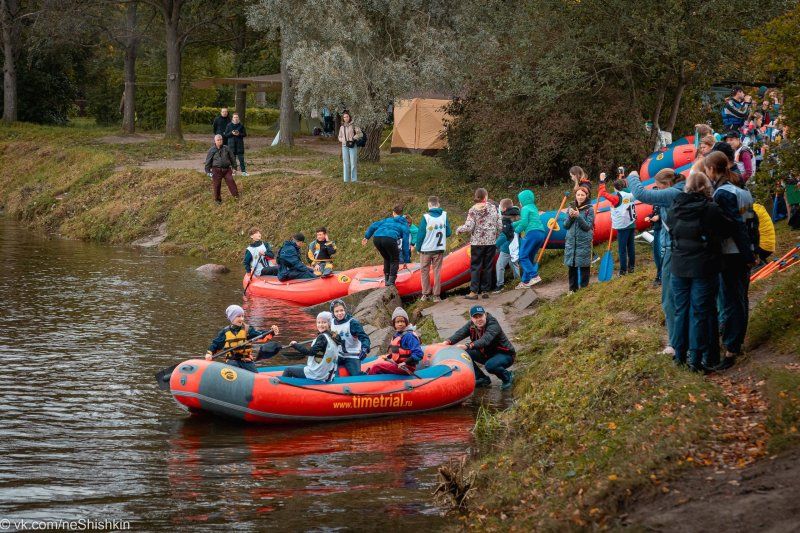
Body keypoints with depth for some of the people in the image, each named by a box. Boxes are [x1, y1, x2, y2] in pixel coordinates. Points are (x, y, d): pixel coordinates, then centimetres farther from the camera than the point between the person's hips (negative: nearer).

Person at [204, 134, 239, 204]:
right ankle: (217, 199, 14)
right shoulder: (212, 150, 0)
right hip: (216, 170, -1)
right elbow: (208, 161, 5)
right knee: (217, 185, 1)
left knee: (230, 180, -13)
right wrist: (208, 171, 3)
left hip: (227, 169, 1)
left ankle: (235, 195, -8)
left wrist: (234, 168, 13)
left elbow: (232, 158, 14)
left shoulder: (226, 149, 6)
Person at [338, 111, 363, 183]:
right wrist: (344, 140, -4)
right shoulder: (342, 127, 11)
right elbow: (340, 137, 17)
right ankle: (346, 179, 9)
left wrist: (354, 139, -16)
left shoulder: (353, 126, -1)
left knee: (353, 163, -4)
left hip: (353, 146, -4)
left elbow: (360, 134, -4)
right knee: (346, 163, 4)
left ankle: (354, 179, 1)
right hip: (345, 146, 4)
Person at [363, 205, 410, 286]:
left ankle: (386, 280, 32)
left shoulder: (387, 220, 35)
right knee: (395, 260, 20)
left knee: (387, 259, 29)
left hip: (376, 238, 4)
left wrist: (367, 237, 23)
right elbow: (405, 243, 20)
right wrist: (406, 260, 22)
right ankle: (391, 282, 10)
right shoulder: (404, 225, 24)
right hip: (390, 239, -4)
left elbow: (373, 225, 22)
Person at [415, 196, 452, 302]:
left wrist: (418, 247, 2)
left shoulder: (426, 217, -15)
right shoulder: (444, 216, -6)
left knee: (424, 271, 11)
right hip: (439, 249, 3)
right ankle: (436, 295, 7)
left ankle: (425, 294, 12)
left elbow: (420, 234, -11)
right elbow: (449, 233, -1)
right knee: (437, 271, 9)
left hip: (426, 249, -3)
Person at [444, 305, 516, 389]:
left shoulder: (493, 325, -27)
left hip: (505, 354, -7)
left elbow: (485, 340, -45)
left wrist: (468, 346, -61)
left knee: (490, 365, -37)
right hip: (486, 354, 7)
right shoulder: (471, 325, -6)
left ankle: (507, 376, -4)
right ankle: (483, 379, 5)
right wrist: (448, 342, -46)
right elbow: (460, 334, -25)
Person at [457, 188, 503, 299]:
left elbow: (469, 227, -12)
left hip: (477, 243, -2)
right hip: (491, 242, 2)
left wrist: (458, 229, 8)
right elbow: (500, 226, 0)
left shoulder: (473, 210, -6)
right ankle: (485, 291, 10)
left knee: (475, 267, 2)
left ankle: (474, 292, -3)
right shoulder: (493, 208, -1)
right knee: (487, 267, 8)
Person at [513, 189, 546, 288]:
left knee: (522, 256, -9)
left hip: (533, 232, -9)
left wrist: (517, 230, 5)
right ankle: (525, 281, 10)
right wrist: (511, 225, 34)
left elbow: (524, 222, -11)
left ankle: (535, 276, -21)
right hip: (542, 233, 9)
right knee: (530, 258, 11)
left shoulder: (525, 208, 0)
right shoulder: (534, 208, 26)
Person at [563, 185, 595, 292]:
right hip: (571, 241, 4)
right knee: (572, 266, 7)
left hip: (584, 242, -4)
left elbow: (588, 226, -10)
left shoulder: (589, 210, -4)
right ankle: (572, 289, 16)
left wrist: (578, 216, -21)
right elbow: (566, 226, 8)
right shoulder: (571, 208, 9)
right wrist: (570, 217, -11)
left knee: (584, 266, 0)